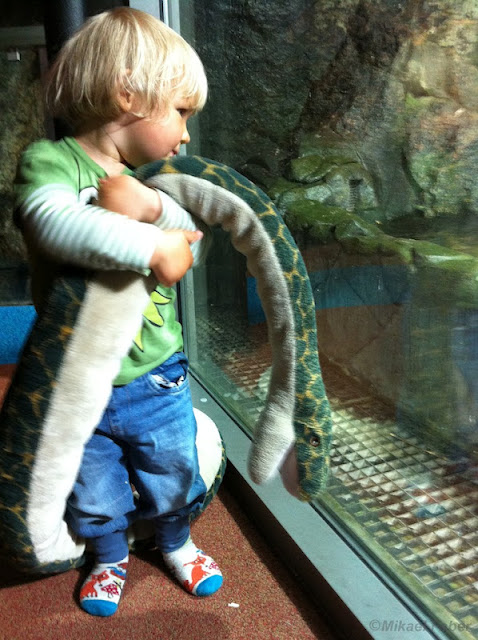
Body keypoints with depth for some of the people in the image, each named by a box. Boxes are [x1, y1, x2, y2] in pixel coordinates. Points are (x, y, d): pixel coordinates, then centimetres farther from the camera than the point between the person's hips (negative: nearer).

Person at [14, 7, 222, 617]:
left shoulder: (150, 179, 4)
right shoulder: (48, 160, -15)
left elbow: (190, 247, -4)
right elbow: (53, 222, -36)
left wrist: (152, 206, -23)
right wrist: (151, 247, -36)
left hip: (156, 376, 4)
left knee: (173, 473, 21)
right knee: (93, 491, 19)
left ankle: (176, 543, 51)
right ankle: (110, 557, 48)